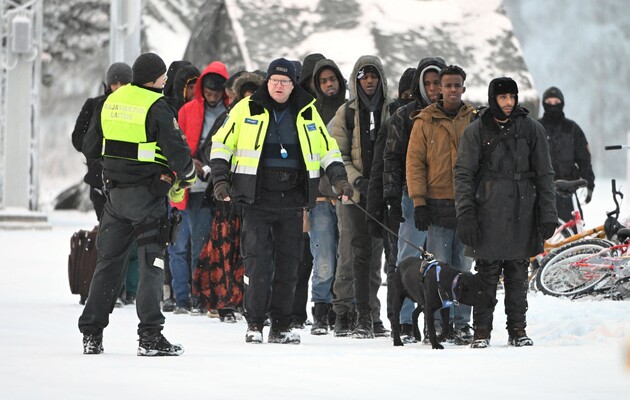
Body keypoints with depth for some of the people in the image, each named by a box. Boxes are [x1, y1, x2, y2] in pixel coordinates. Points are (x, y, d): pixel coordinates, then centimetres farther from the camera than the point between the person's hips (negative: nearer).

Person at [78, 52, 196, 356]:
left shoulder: (110, 102, 6)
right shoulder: (156, 107, -14)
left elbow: (90, 148, 13)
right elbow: (176, 149, -16)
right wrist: (187, 175, 3)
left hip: (114, 193, 6)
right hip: (148, 193, -6)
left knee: (108, 261, 12)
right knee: (151, 264, -2)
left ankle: (91, 334, 12)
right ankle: (150, 336, -7)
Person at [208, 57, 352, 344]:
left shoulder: (307, 113, 10)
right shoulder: (246, 109, 2)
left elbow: (328, 149, 18)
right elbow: (221, 144, 5)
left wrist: (339, 178, 5)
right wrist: (220, 179, -5)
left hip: (291, 202, 3)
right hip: (257, 200, -3)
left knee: (288, 264, 5)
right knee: (257, 262, -8)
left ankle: (281, 326, 12)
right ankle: (254, 324, 0)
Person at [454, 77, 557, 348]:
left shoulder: (531, 129, 7)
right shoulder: (477, 131, 3)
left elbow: (544, 174, 9)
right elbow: (463, 173, 1)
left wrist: (548, 214, 3)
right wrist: (465, 213, -9)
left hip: (522, 216, 2)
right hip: (488, 216, -2)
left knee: (518, 275, 5)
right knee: (487, 275, -2)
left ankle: (518, 330, 12)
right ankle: (482, 331, 2)